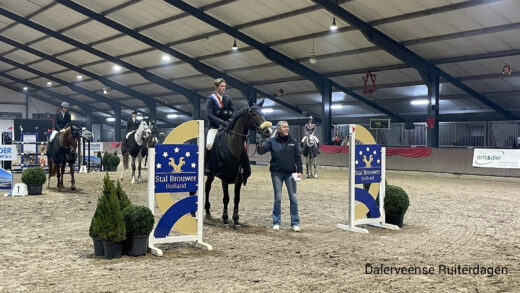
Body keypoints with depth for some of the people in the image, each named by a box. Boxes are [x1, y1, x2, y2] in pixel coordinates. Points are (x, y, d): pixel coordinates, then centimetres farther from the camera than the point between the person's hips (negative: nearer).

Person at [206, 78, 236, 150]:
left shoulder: (227, 98, 12)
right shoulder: (211, 99, 0)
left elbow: (234, 111, 7)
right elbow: (209, 114, -11)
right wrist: (221, 122, -22)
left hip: (227, 126, 4)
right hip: (214, 127, -4)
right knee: (209, 144, -27)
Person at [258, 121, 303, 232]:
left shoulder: (293, 141, 2)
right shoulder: (272, 141, -2)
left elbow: (298, 157, 5)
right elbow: (261, 151, -10)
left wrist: (299, 171, -1)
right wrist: (260, 144, -30)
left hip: (290, 173, 1)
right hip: (276, 173, -1)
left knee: (293, 198, 2)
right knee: (277, 198, 6)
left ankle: (295, 223, 11)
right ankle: (276, 222, 17)